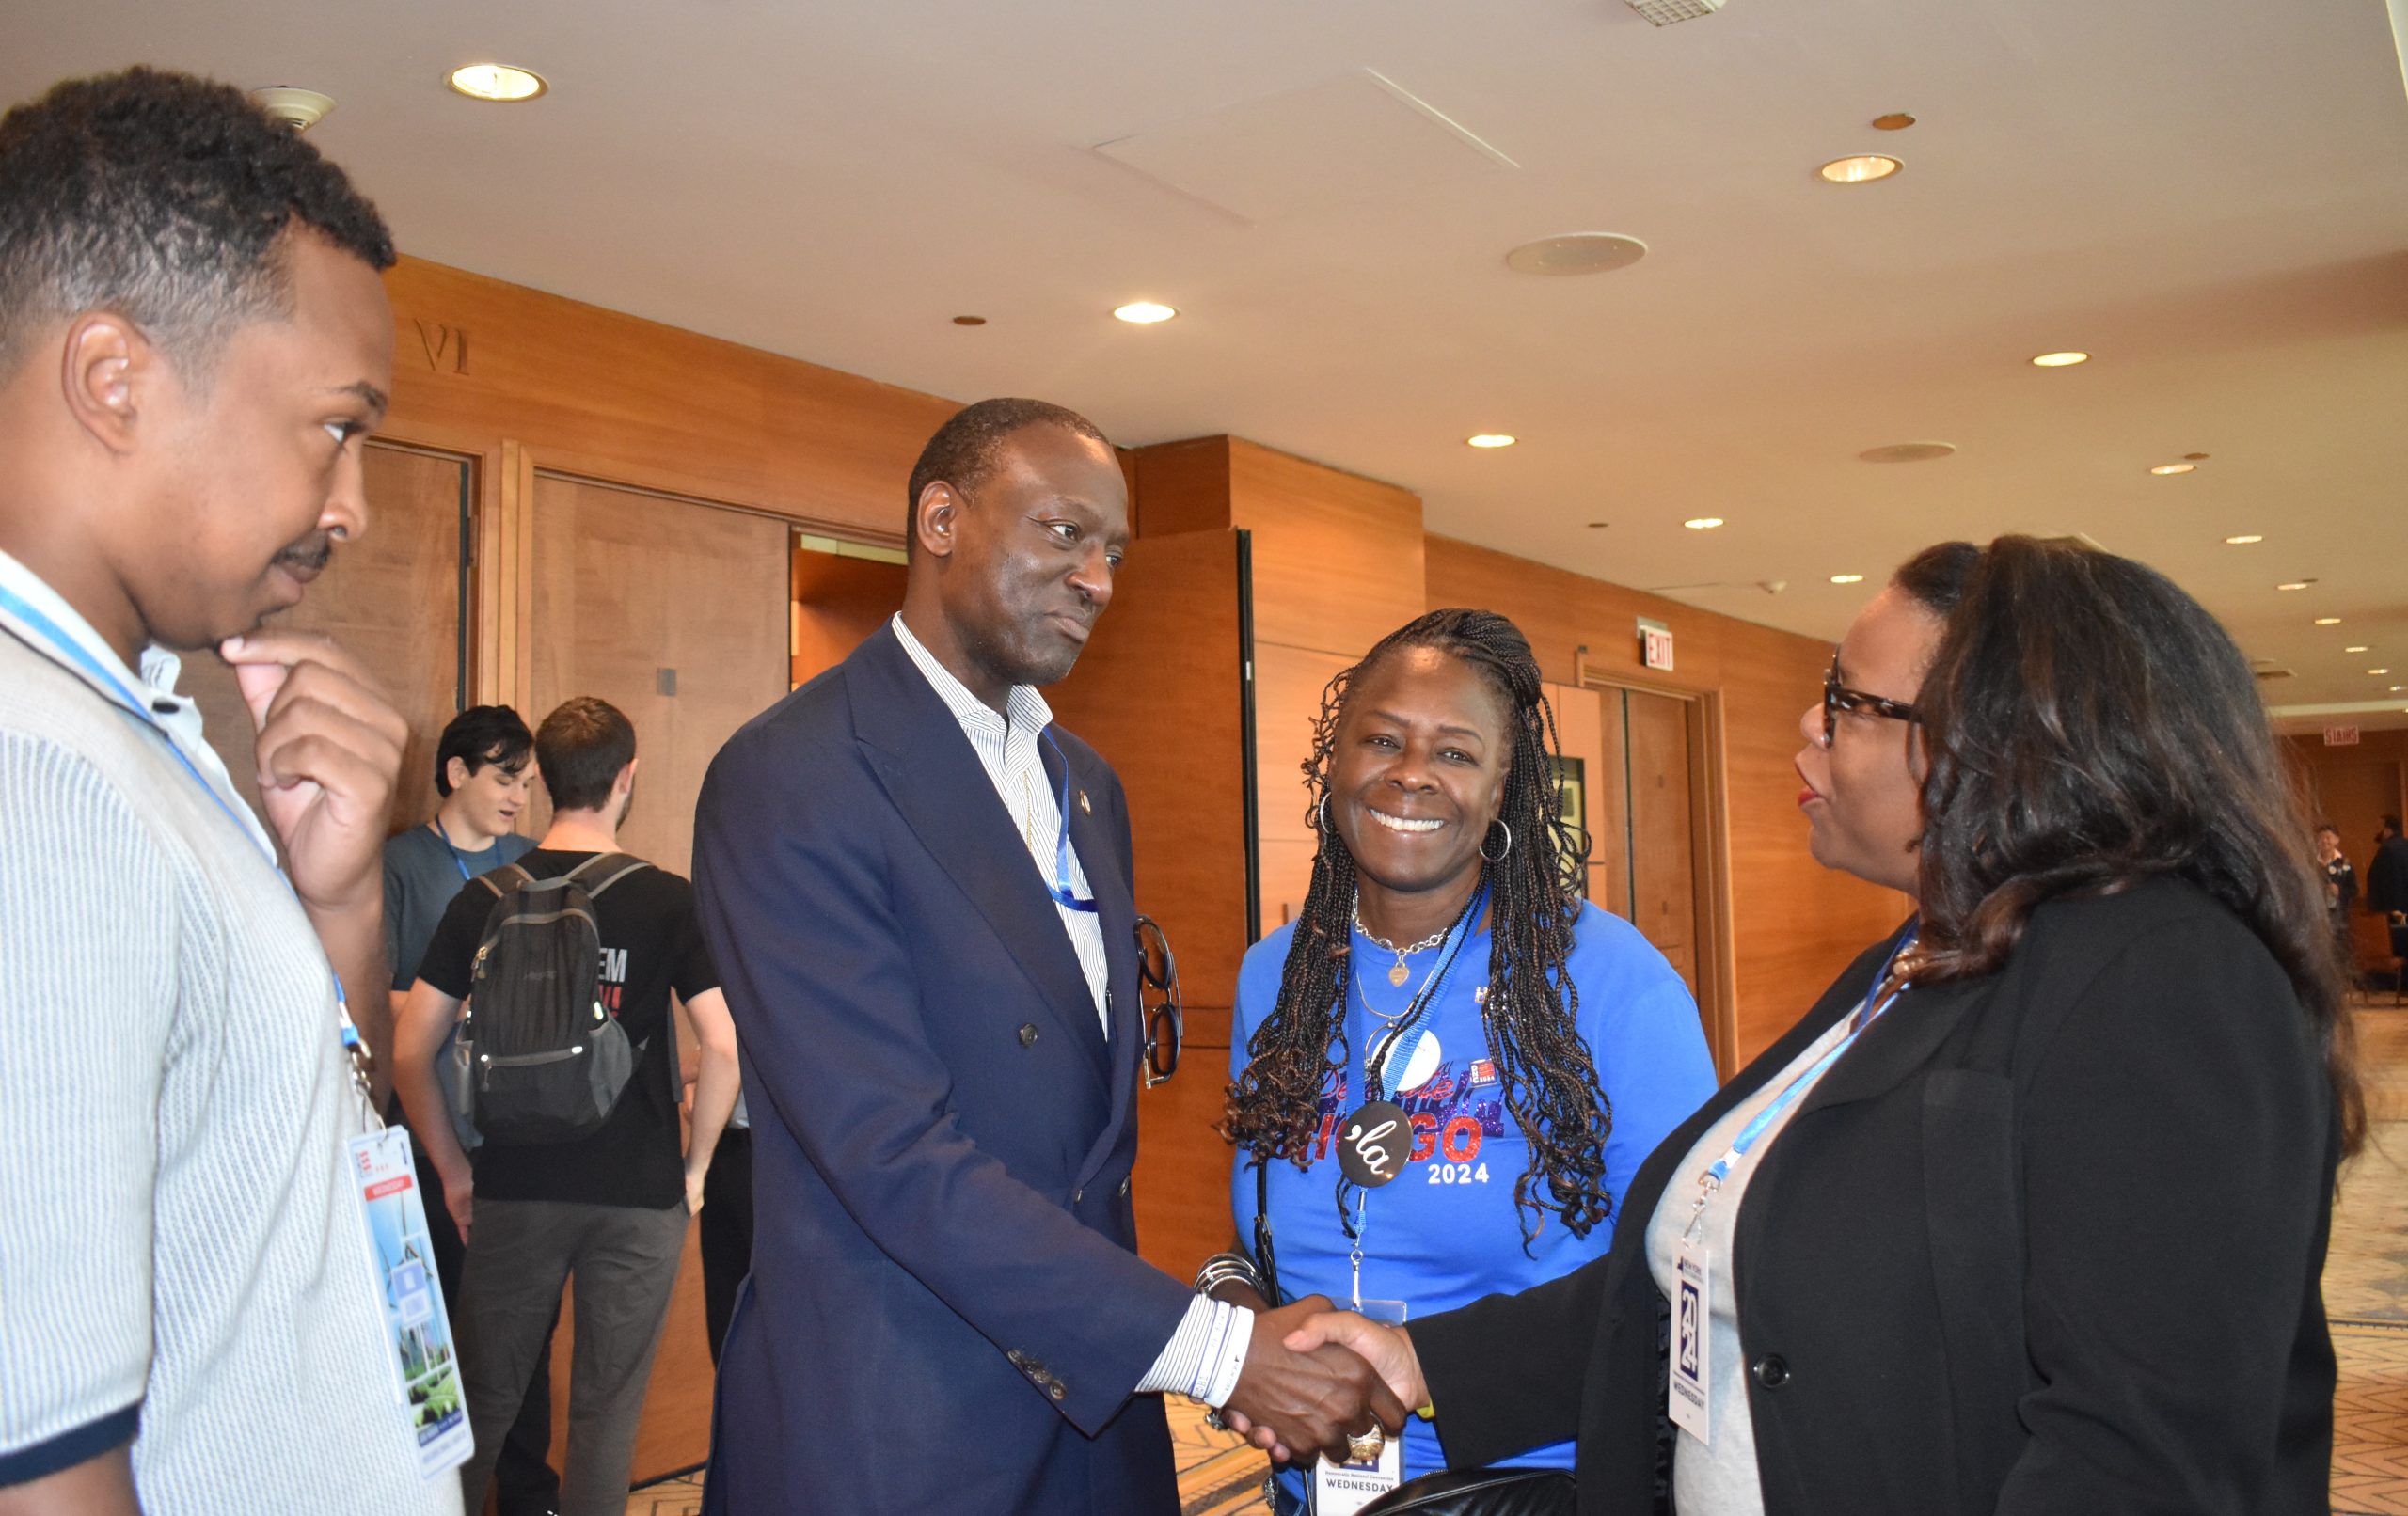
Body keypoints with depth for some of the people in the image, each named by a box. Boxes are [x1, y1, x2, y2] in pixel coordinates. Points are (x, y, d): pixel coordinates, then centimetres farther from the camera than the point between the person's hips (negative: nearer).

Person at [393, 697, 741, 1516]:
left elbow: (408, 1052, -1)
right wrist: (695, 1165, -1)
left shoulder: (483, 901, -1)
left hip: (513, 1192, 2)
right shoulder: (669, 902, -8)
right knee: (606, 1409, 10)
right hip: (639, 1194, -2)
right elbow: (724, 1046, -14)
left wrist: (453, 1169, 10)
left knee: (486, 1401, 17)